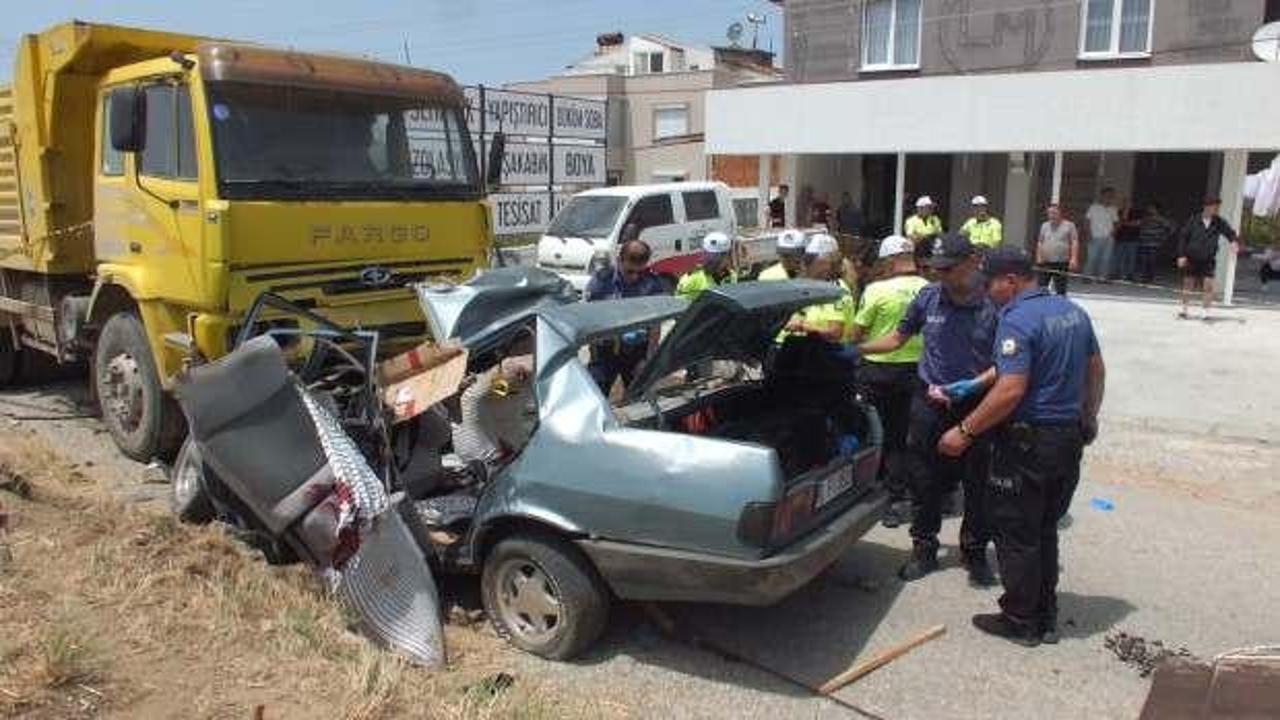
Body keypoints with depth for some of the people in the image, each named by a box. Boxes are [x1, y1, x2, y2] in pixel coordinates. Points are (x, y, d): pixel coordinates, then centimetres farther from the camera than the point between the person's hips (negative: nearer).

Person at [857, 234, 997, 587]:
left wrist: (975, 385, -20)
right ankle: (923, 550, 26)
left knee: (978, 485, 10)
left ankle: (975, 552, 29)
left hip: (977, 406, -2)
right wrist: (856, 349, 2)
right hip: (930, 405, 2)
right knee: (925, 482, 10)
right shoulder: (929, 297, 0)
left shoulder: (992, 304, -10)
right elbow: (897, 338, 12)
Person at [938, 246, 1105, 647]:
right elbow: (1096, 370, 18)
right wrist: (1088, 418, 31)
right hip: (1070, 438, 9)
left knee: (1016, 535, 5)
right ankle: (1046, 618, 28)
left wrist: (965, 432, -22)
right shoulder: (1073, 312, 9)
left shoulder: (1017, 320, -19)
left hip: (1027, 442, -9)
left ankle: (1020, 621, 15)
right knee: (1046, 531, 19)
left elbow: (1011, 391, -27)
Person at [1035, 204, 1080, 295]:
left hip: (1061, 263, -4)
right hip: (1045, 262, 4)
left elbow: (1074, 243, -6)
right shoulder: (1044, 226, 11)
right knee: (1041, 287, 7)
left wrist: (1073, 259, -15)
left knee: (1060, 289, -1)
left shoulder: (1069, 225, -2)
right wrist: (1039, 257, 9)